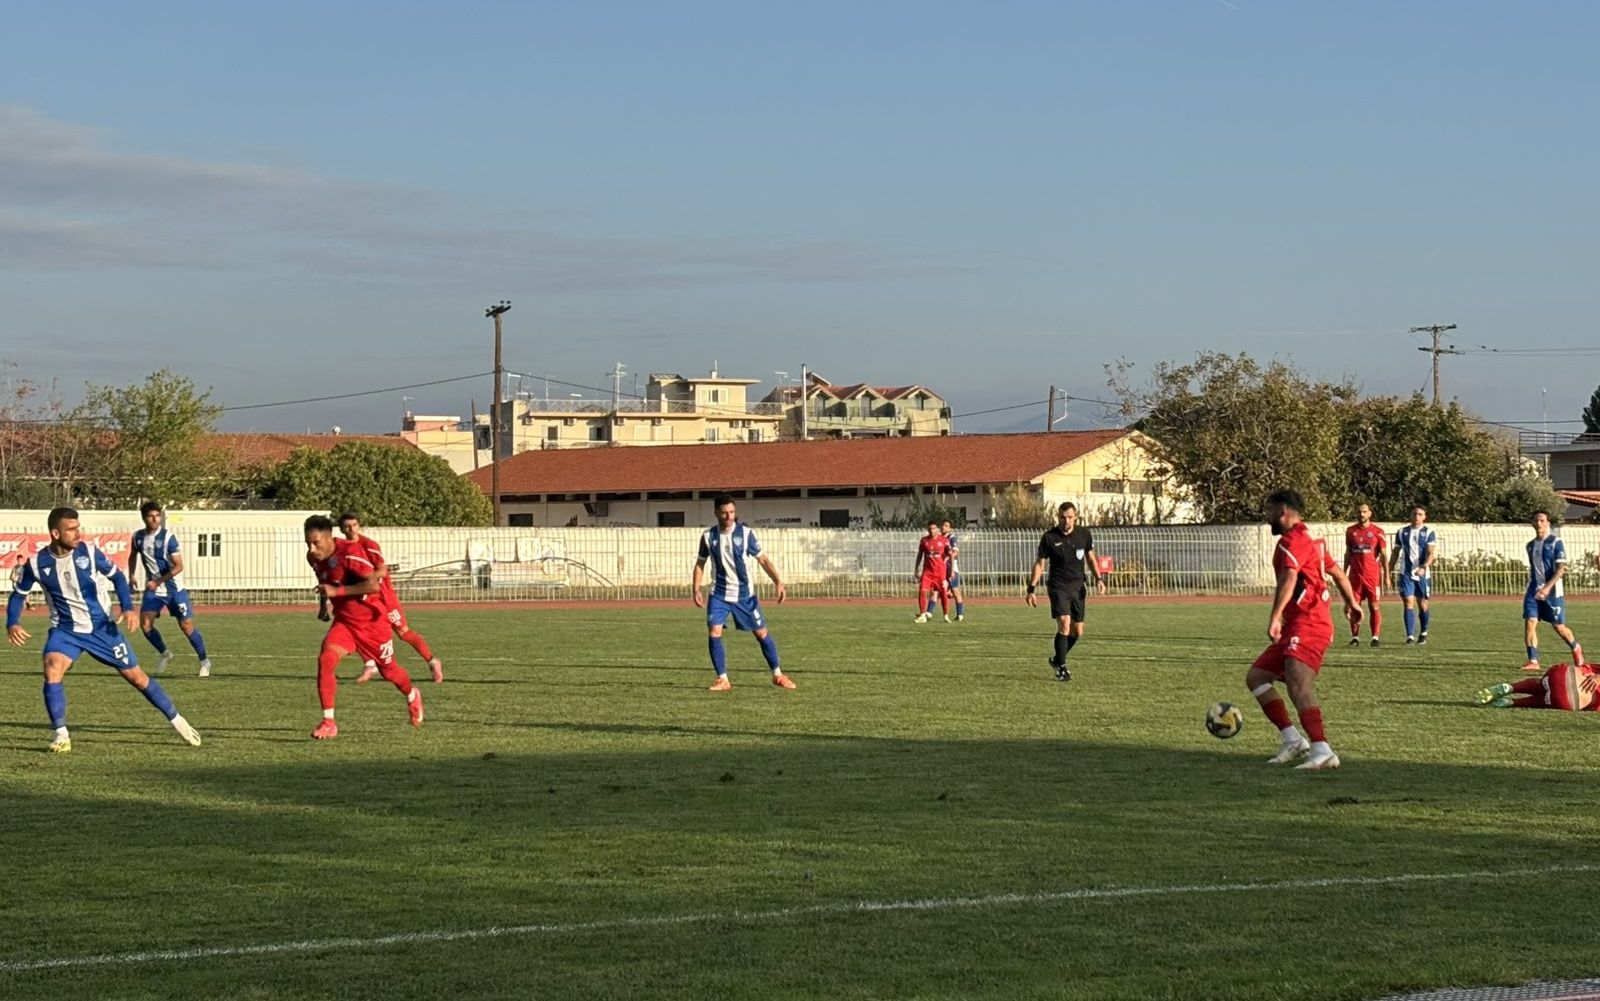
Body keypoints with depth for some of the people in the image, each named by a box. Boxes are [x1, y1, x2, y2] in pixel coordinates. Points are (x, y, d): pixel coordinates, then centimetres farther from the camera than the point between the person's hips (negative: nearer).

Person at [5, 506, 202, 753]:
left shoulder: (88, 551, -13)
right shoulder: (36, 563, -12)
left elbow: (116, 576, 0)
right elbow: (18, 594, 2)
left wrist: (127, 607, -14)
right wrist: (12, 624, -16)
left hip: (102, 628, 0)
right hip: (65, 630, 0)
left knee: (136, 676, 2)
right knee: (52, 672, -26)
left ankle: (177, 720, 18)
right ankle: (61, 736, -14)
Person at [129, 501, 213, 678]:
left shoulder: (168, 537, -16)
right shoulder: (138, 537, -2)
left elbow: (179, 566, -18)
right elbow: (133, 554, 21)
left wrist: (158, 582, -25)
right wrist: (131, 574, 8)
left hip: (173, 588, -4)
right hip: (152, 590, 4)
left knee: (186, 625, -5)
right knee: (145, 623, -9)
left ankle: (204, 661, 12)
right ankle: (165, 654, 14)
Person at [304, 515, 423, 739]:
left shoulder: (350, 552, -27)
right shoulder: (314, 558, -4)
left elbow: (374, 585, -34)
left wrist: (337, 591, -36)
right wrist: (324, 602, 6)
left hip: (372, 621, -5)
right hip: (344, 621, 5)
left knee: (388, 671, 13)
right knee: (325, 660, -22)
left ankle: (412, 698, 49)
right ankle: (328, 723, -18)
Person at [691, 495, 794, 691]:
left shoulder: (745, 533, -7)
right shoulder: (708, 536, -3)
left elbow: (762, 559, -2)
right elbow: (700, 563, 9)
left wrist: (778, 582, -12)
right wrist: (695, 588, -1)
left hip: (745, 594, -1)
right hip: (719, 594, 1)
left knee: (762, 633, 2)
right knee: (714, 632, -15)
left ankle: (778, 675, 18)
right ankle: (723, 680, -5)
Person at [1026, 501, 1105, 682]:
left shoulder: (1084, 534, 2)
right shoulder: (1049, 537, -7)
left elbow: (1090, 558, 14)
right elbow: (1040, 564, 0)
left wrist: (1099, 579, 1)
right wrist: (1032, 589, -5)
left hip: (1078, 587, 4)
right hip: (1058, 587, -4)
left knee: (1078, 632, 6)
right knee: (1064, 623, -21)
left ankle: (1057, 659, 30)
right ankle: (1061, 668, -11)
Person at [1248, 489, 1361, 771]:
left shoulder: (1293, 539, -9)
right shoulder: (1311, 540, 23)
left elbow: (1289, 578, -26)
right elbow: (1337, 573, 35)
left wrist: (1275, 617, -37)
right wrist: (1351, 602, 52)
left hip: (1306, 625, -11)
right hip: (1299, 627, 11)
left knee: (1297, 683, -26)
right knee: (1256, 676, 10)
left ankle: (1322, 751, -38)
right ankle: (1292, 739, 3)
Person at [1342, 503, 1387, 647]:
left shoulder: (1378, 532, 1)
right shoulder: (1350, 531, 10)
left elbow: (1383, 555, 0)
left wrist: (1386, 575, -7)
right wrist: (1344, 573, 12)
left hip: (1373, 575, -3)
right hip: (1355, 575, 3)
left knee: (1375, 607, -3)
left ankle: (1375, 637, 0)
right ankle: (1355, 637, 6)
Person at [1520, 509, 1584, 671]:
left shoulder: (1556, 542, -7)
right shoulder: (1530, 545, 13)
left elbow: (1561, 568, -16)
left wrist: (1547, 587, -26)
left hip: (1553, 591, -5)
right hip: (1534, 591, 5)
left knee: (1559, 627, 4)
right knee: (1529, 622, -11)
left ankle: (1576, 648, 32)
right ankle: (1533, 661, -11)